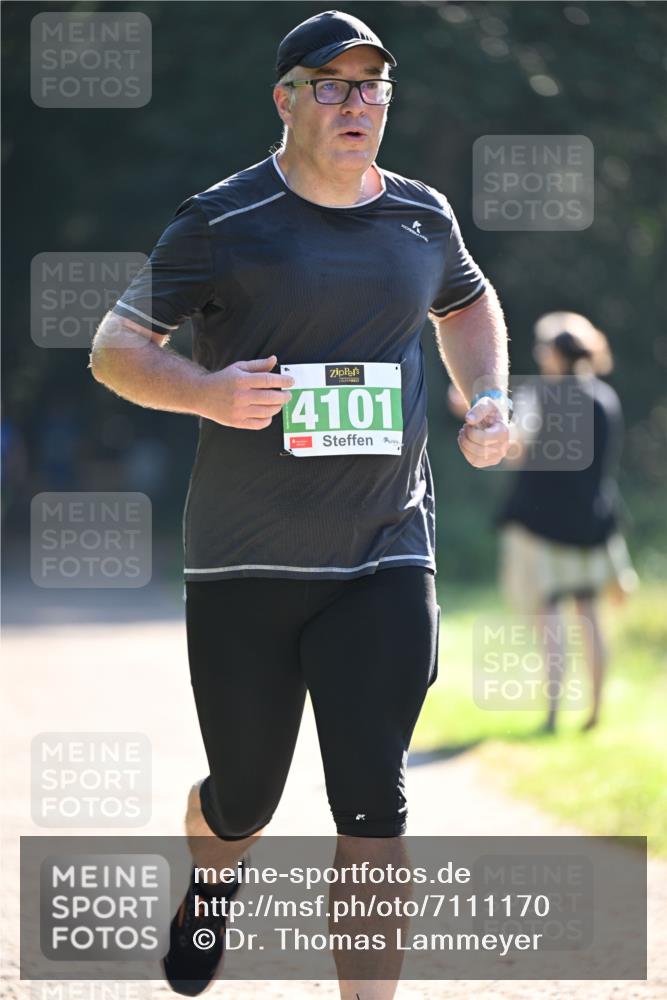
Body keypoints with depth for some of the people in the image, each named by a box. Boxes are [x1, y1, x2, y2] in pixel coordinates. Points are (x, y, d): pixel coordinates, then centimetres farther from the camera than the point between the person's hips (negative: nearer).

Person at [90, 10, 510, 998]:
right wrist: (205, 391, -23)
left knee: (372, 805, -9)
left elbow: (468, 302, 30)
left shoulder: (423, 217, 8)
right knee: (241, 800, 10)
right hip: (245, 563, -2)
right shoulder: (224, 221, -5)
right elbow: (115, 347, -4)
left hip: (386, 556, 2)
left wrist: (487, 398, 12)